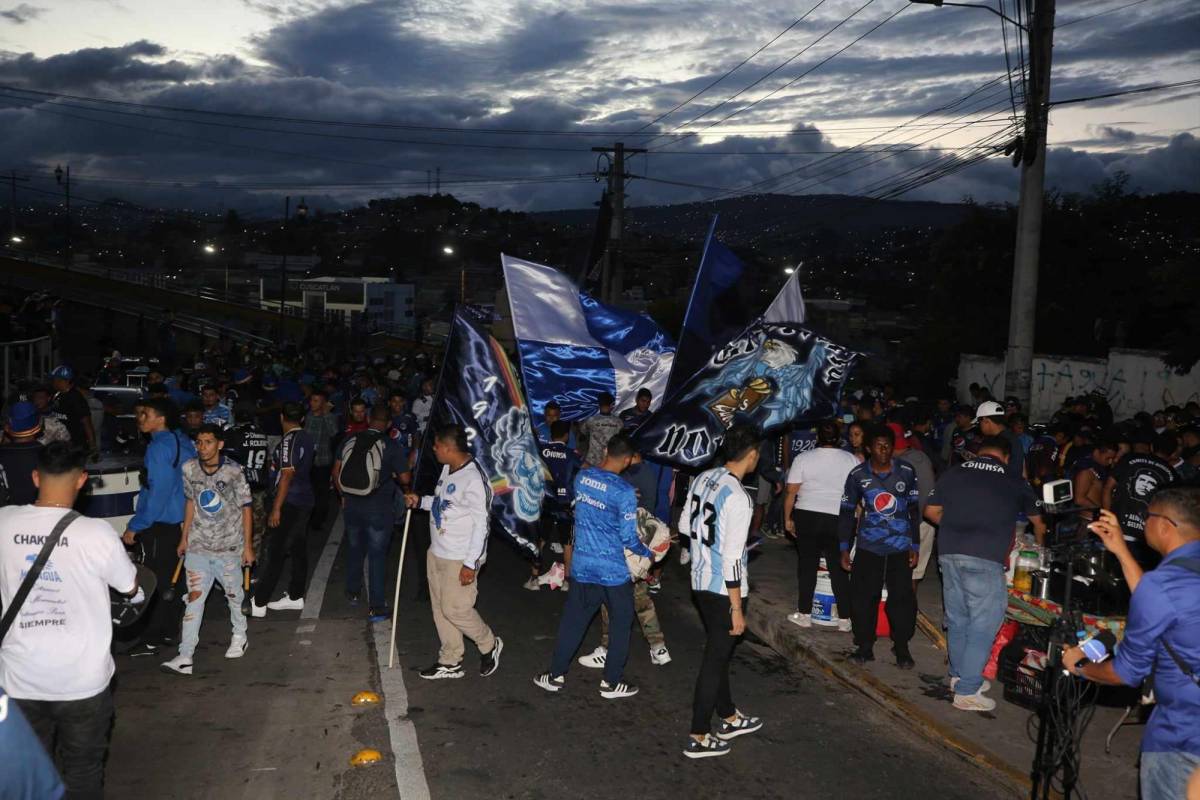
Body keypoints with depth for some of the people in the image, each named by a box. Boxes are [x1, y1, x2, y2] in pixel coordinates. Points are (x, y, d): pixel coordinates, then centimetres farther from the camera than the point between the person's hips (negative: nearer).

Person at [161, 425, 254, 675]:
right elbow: (191, 502, 12)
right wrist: (184, 538, 14)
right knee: (194, 598, -2)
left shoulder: (233, 472, -12)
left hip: (229, 546, -2)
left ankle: (240, 637, 36)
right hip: (198, 545, 3)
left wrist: (248, 546, -5)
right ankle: (185, 657, -2)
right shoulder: (189, 469, -1)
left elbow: (246, 508, -5)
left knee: (234, 594, 11)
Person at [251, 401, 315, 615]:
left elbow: (287, 475, -21)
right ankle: (296, 597, 21)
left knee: (275, 553, -6)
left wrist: (276, 508, -20)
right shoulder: (306, 438, 10)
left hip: (289, 503, -9)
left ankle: (258, 604, -2)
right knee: (299, 550, 13)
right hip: (304, 501, 9)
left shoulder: (289, 440, -16)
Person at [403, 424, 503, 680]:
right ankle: (450, 661, 28)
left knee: (455, 609, -2)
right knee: (440, 608, 14)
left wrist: (471, 563, -22)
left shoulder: (473, 479, -23)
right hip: (437, 553, 9)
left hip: (460, 559, -9)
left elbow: (481, 524, -22)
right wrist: (420, 501, 11)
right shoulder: (448, 469, 6)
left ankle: (489, 645, 22)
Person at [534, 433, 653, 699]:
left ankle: (556, 675, 26)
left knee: (573, 620, 17)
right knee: (620, 623, 13)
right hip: (613, 570, -5)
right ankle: (611, 682, 21)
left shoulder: (582, 477, -3)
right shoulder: (624, 492, -20)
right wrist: (648, 554, 4)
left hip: (582, 567, 5)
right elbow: (628, 538, -15)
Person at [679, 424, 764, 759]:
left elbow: (685, 527, 12)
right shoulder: (738, 498, -23)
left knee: (718, 651, 22)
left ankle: (729, 718, 39)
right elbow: (732, 559, -22)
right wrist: (737, 610, -16)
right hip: (724, 589, -8)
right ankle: (698, 738, 16)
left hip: (700, 581, 8)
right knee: (715, 659, 5)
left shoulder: (702, 479, 0)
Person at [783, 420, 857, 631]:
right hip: (839, 519, 1)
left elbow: (791, 492, -2)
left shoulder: (803, 458, -2)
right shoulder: (852, 460, 1)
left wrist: (788, 518, 7)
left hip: (807, 517, 0)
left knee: (807, 564, 9)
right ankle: (844, 619, 12)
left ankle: (804, 614, 16)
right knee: (839, 569, 8)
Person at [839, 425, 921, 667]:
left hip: (900, 547, 0)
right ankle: (865, 646, 15)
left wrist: (915, 546, 4)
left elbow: (914, 510, 6)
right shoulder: (858, 475, -1)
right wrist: (844, 549, 3)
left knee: (902, 597, 0)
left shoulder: (906, 472, -2)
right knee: (863, 596, 1)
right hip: (868, 546, 1)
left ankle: (902, 649, 14)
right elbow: (847, 513, 5)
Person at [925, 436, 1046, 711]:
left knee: (957, 619, 17)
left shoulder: (953, 474, 10)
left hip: (949, 552, 4)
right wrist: (1039, 542, 43)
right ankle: (967, 691, 5)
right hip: (985, 559, -4)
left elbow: (931, 511, 12)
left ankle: (959, 676, 31)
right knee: (983, 625, 3)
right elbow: (1038, 521, 22)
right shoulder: (1015, 483, 7)